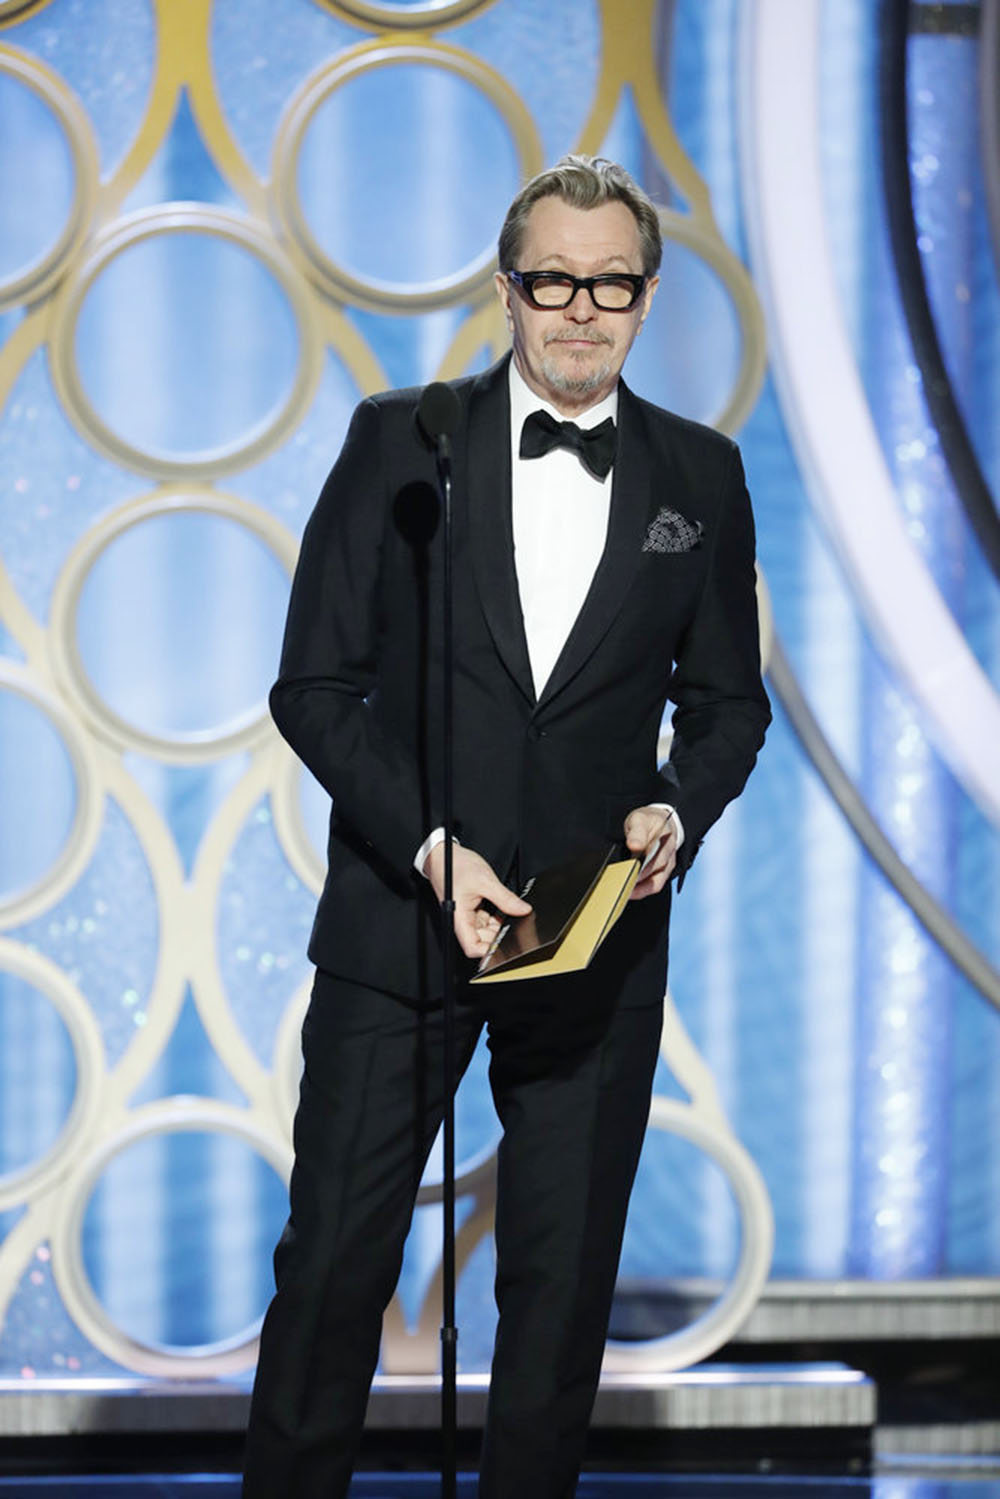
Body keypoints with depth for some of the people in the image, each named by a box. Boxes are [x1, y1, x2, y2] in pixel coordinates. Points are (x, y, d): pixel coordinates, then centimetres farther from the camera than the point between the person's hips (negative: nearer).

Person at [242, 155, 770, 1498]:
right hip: (398, 914, -1)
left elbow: (727, 701, 14)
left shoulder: (700, 477, 6)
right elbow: (315, 685, -1)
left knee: (565, 1278, 6)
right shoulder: (400, 442, 0)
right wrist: (429, 848, -13)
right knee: (334, 1261, 0)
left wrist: (678, 810, -8)